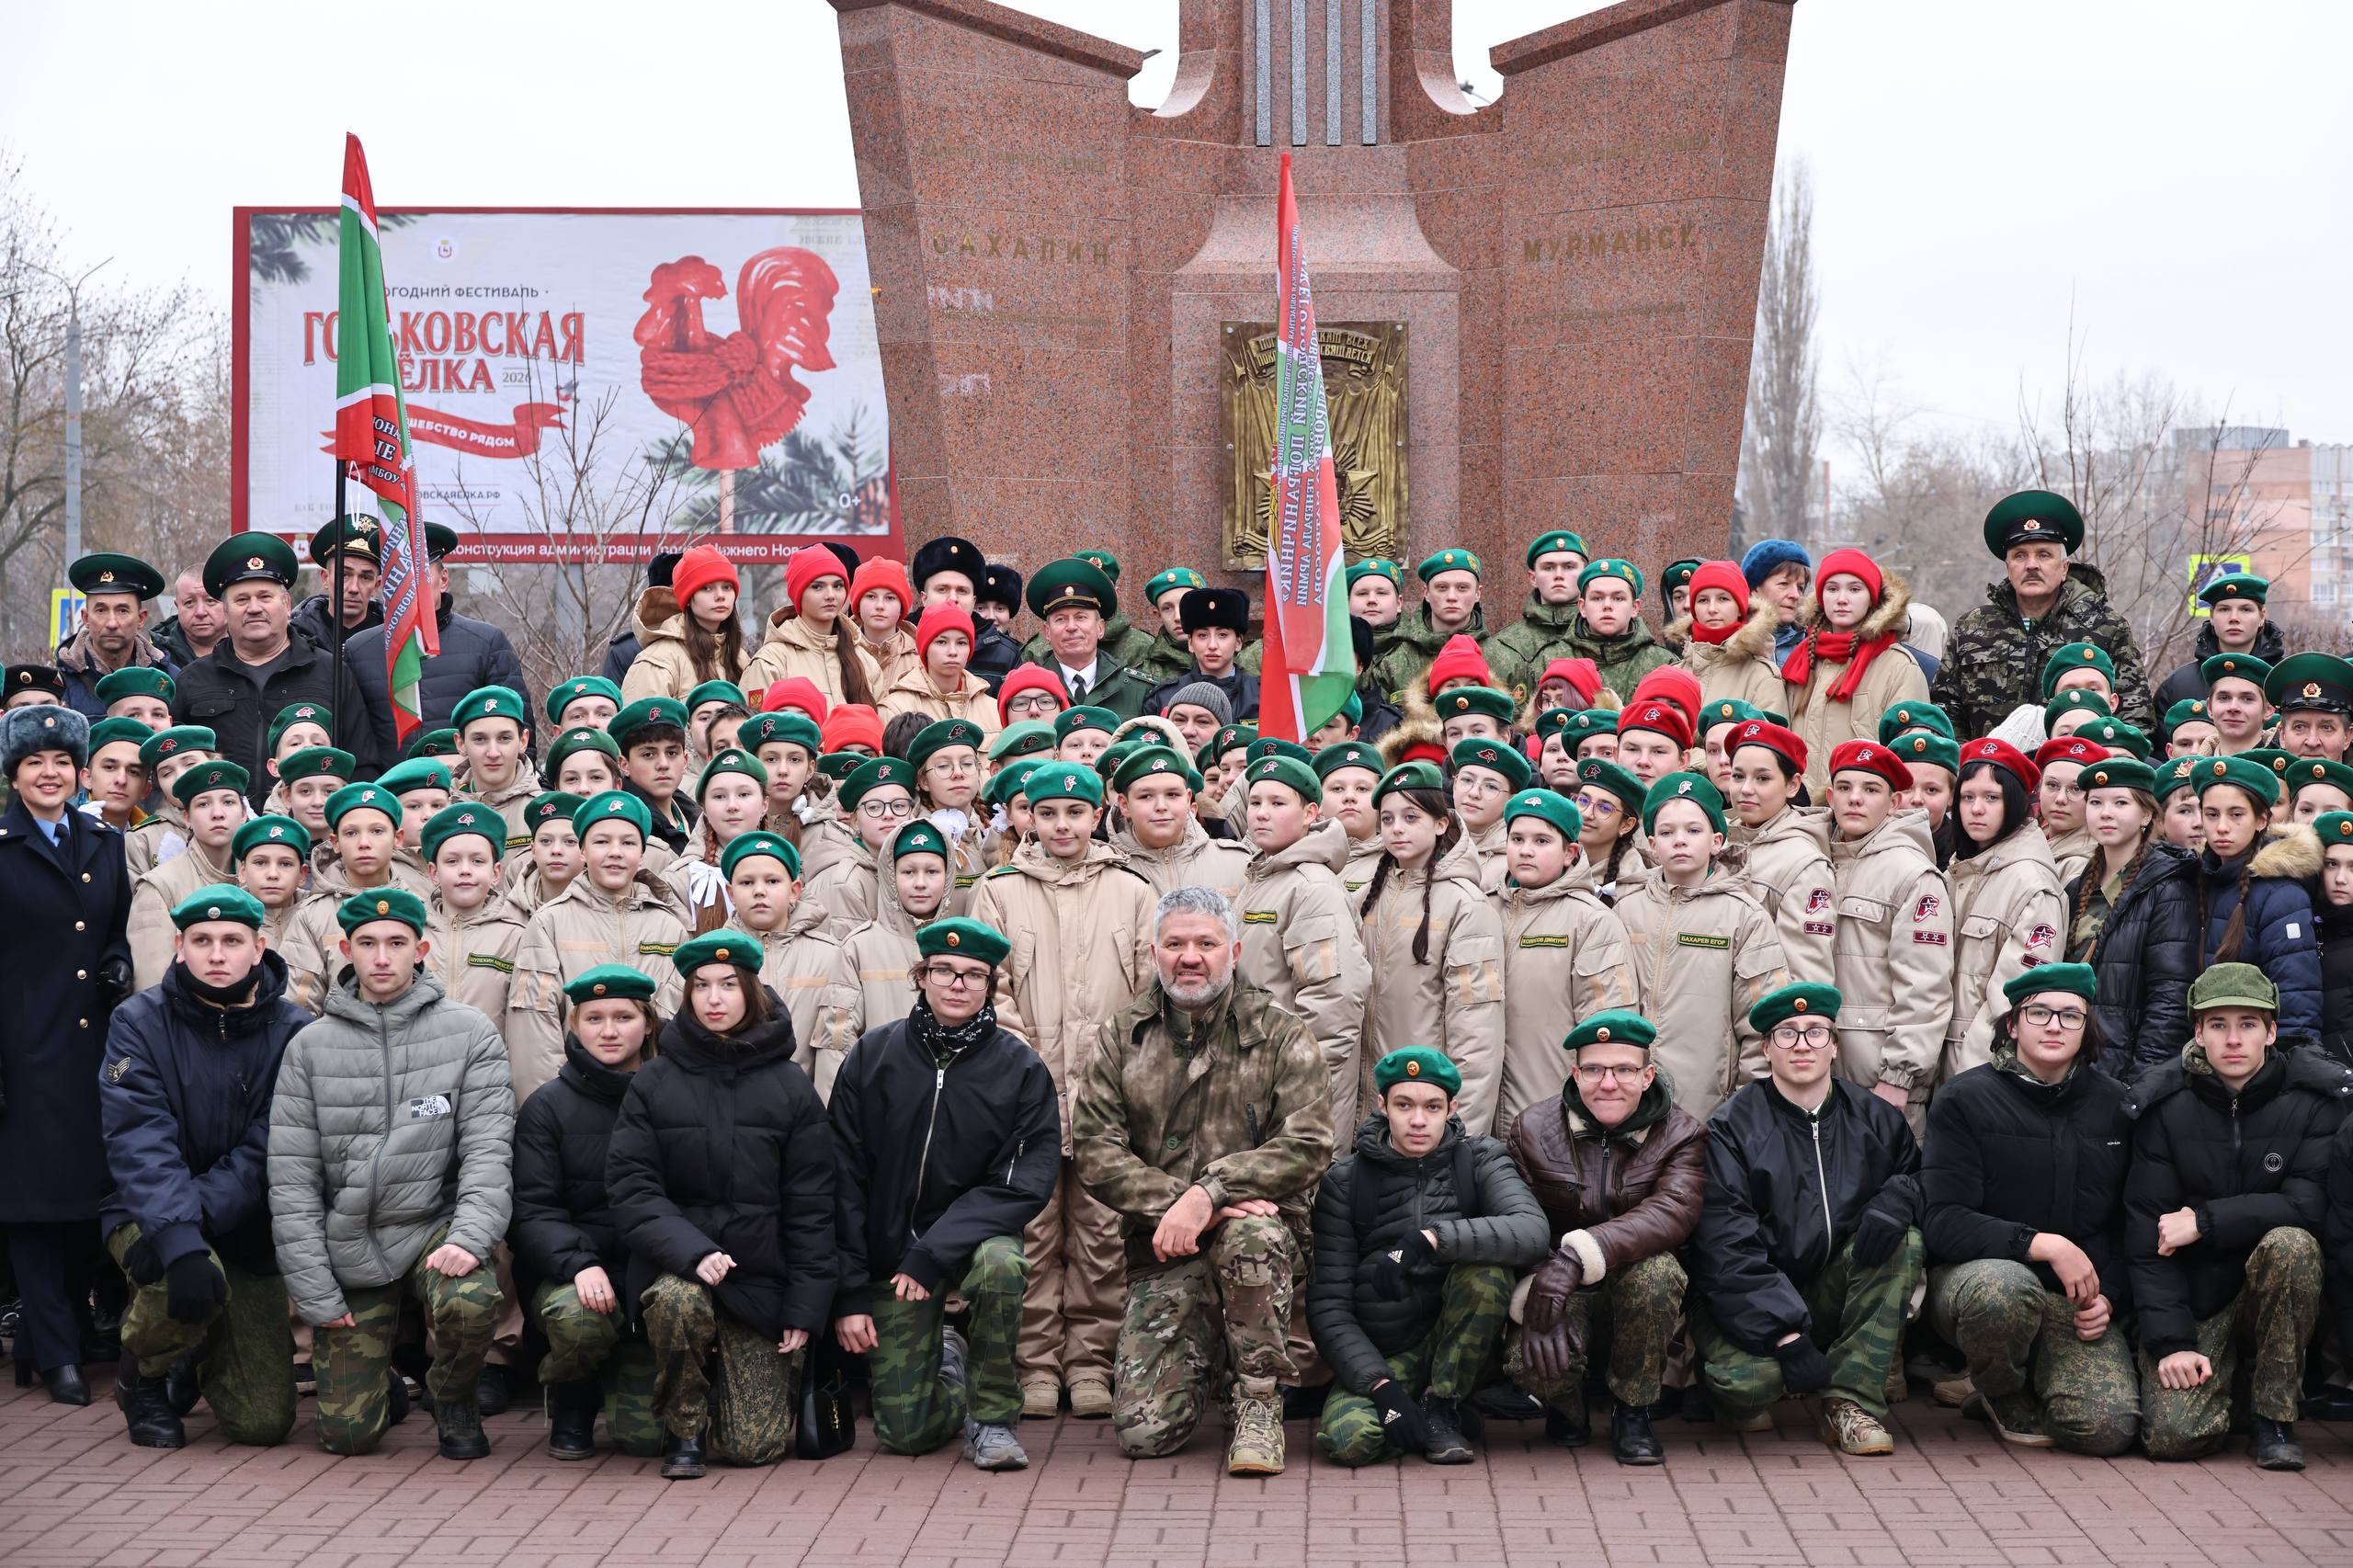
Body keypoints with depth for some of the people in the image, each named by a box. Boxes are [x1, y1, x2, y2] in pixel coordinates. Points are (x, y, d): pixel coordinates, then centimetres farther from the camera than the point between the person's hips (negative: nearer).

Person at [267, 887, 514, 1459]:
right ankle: (383, 1384, 34)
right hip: (347, 1248, 1)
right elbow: (291, 1178, 0)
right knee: (347, 1435, -4)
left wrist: (469, 1236, -25)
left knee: (471, 1302, -35)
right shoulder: (311, 1045, 2)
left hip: (434, 1225, -1)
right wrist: (315, 1293, -6)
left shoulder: (469, 1033, -1)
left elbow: (488, 1148, -8)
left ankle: (454, 1401, 0)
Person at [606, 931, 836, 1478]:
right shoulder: (653, 1084, 2)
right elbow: (631, 1187, -6)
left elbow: (810, 1207, 2)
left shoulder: (790, 1089, 2)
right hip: (677, 1264, 0)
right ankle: (683, 1431, -10)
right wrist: (691, 1252, -23)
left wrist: (804, 1308, -4)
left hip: (760, 1279, 1)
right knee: (678, 1301, -37)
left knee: (755, 1444, -7)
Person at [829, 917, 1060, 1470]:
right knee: (906, 1431, -6)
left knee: (999, 1266, -38)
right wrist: (848, 1294, -6)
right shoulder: (873, 1055, -4)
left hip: (974, 1236, -1)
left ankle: (991, 1416, -14)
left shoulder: (1020, 1067, -6)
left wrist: (933, 1255, -22)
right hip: (891, 1253, 1)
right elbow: (843, 1179, -1)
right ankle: (943, 1360, 30)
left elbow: (1027, 1179, -13)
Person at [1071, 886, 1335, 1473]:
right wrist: (1176, 1202, -17)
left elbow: (1307, 1145, -10)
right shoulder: (1120, 1037, 7)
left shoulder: (1281, 1037, 2)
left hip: (1261, 1228, -1)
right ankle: (1201, 1358, 24)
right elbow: (1096, 1152, -1)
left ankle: (1260, 1402, -16)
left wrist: (1209, 1193, -22)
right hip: (1164, 1250, 2)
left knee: (1251, 1234, -40)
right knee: (1144, 1432, -13)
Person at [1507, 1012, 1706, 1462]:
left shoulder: (1680, 1135, -6)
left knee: (1655, 1269, -36)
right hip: (1567, 1302, 0)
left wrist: (1578, 1256, -40)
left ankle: (1632, 1411, -11)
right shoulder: (1534, 1131, -1)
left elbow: (1672, 1213, -26)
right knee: (1529, 1359, -33)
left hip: (1639, 1295, 0)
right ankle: (1566, 1408, 8)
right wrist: (1535, 1306, -28)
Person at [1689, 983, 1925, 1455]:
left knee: (1904, 1241, -22)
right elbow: (1726, 1244, -15)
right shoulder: (1733, 1126, -7)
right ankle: (1744, 1395, 7)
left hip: (1835, 1290, 4)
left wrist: (1897, 1199, -18)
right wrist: (1787, 1336, -24)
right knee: (1749, 1378, -34)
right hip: (1750, 1302, -4)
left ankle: (1849, 1401, -18)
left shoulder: (1874, 1117, 6)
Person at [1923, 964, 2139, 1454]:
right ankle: (2002, 1394, -4)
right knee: (2004, 1287, -41)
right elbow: (1942, 1222, -13)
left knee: (2109, 1429, -23)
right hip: (1974, 1276, -3)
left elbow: (2129, 1221, 17)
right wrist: (2044, 1245, -21)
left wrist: (2111, 1296, 0)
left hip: (2076, 1300, 3)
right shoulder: (1965, 1100, -4)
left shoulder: (2112, 1104, 10)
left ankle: (2031, 1388, 15)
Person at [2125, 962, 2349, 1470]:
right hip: (2193, 1300, 0)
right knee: (2175, 1435, -21)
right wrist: (2170, 1341, -15)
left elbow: (2312, 1205, -19)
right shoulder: (2164, 1105, -6)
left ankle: (2273, 1414, -14)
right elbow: (2147, 1234, -7)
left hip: (2277, 1292, 0)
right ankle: (2225, 1372, 17)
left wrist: (2204, 1221, -19)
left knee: (2290, 1244, -34)